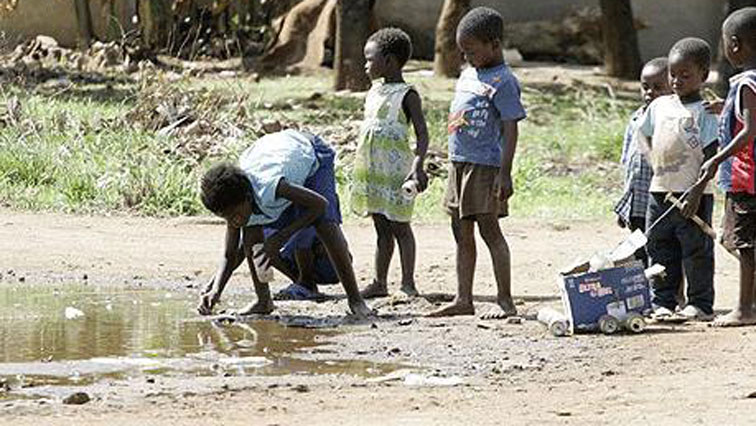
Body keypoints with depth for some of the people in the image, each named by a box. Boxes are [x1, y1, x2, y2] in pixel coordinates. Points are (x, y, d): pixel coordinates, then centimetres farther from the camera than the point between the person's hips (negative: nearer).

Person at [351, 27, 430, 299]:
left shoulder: (407, 95, -10)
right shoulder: (375, 91, 13)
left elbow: (422, 134, -14)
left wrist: (417, 166, -27)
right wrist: (361, 170, 21)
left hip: (395, 172, -7)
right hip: (371, 171, 7)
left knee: (399, 226, -3)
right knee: (381, 228, 11)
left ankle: (408, 284, 1)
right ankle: (379, 283, 14)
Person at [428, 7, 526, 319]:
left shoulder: (502, 82, -12)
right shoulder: (468, 76, 14)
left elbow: (510, 129, -15)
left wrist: (504, 173, -20)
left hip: (486, 166, -9)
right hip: (459, 163, 9)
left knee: (489, 229, -6)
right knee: (462, 232, 10)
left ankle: (505, 301, -1)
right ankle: (463, 299, 15)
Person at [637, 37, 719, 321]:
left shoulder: (706, 112, -8)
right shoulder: (659, 106, 10)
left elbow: (711, 157, -12)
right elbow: (645, 137, 23)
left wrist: (696, 192, -19)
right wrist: (657, 165, 11)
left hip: (693, 195, -6)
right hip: (660, 191, 6)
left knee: (696, 249, -1)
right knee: (660, 249, 7)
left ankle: (700, 303, 5)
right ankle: (663, 303, 14)